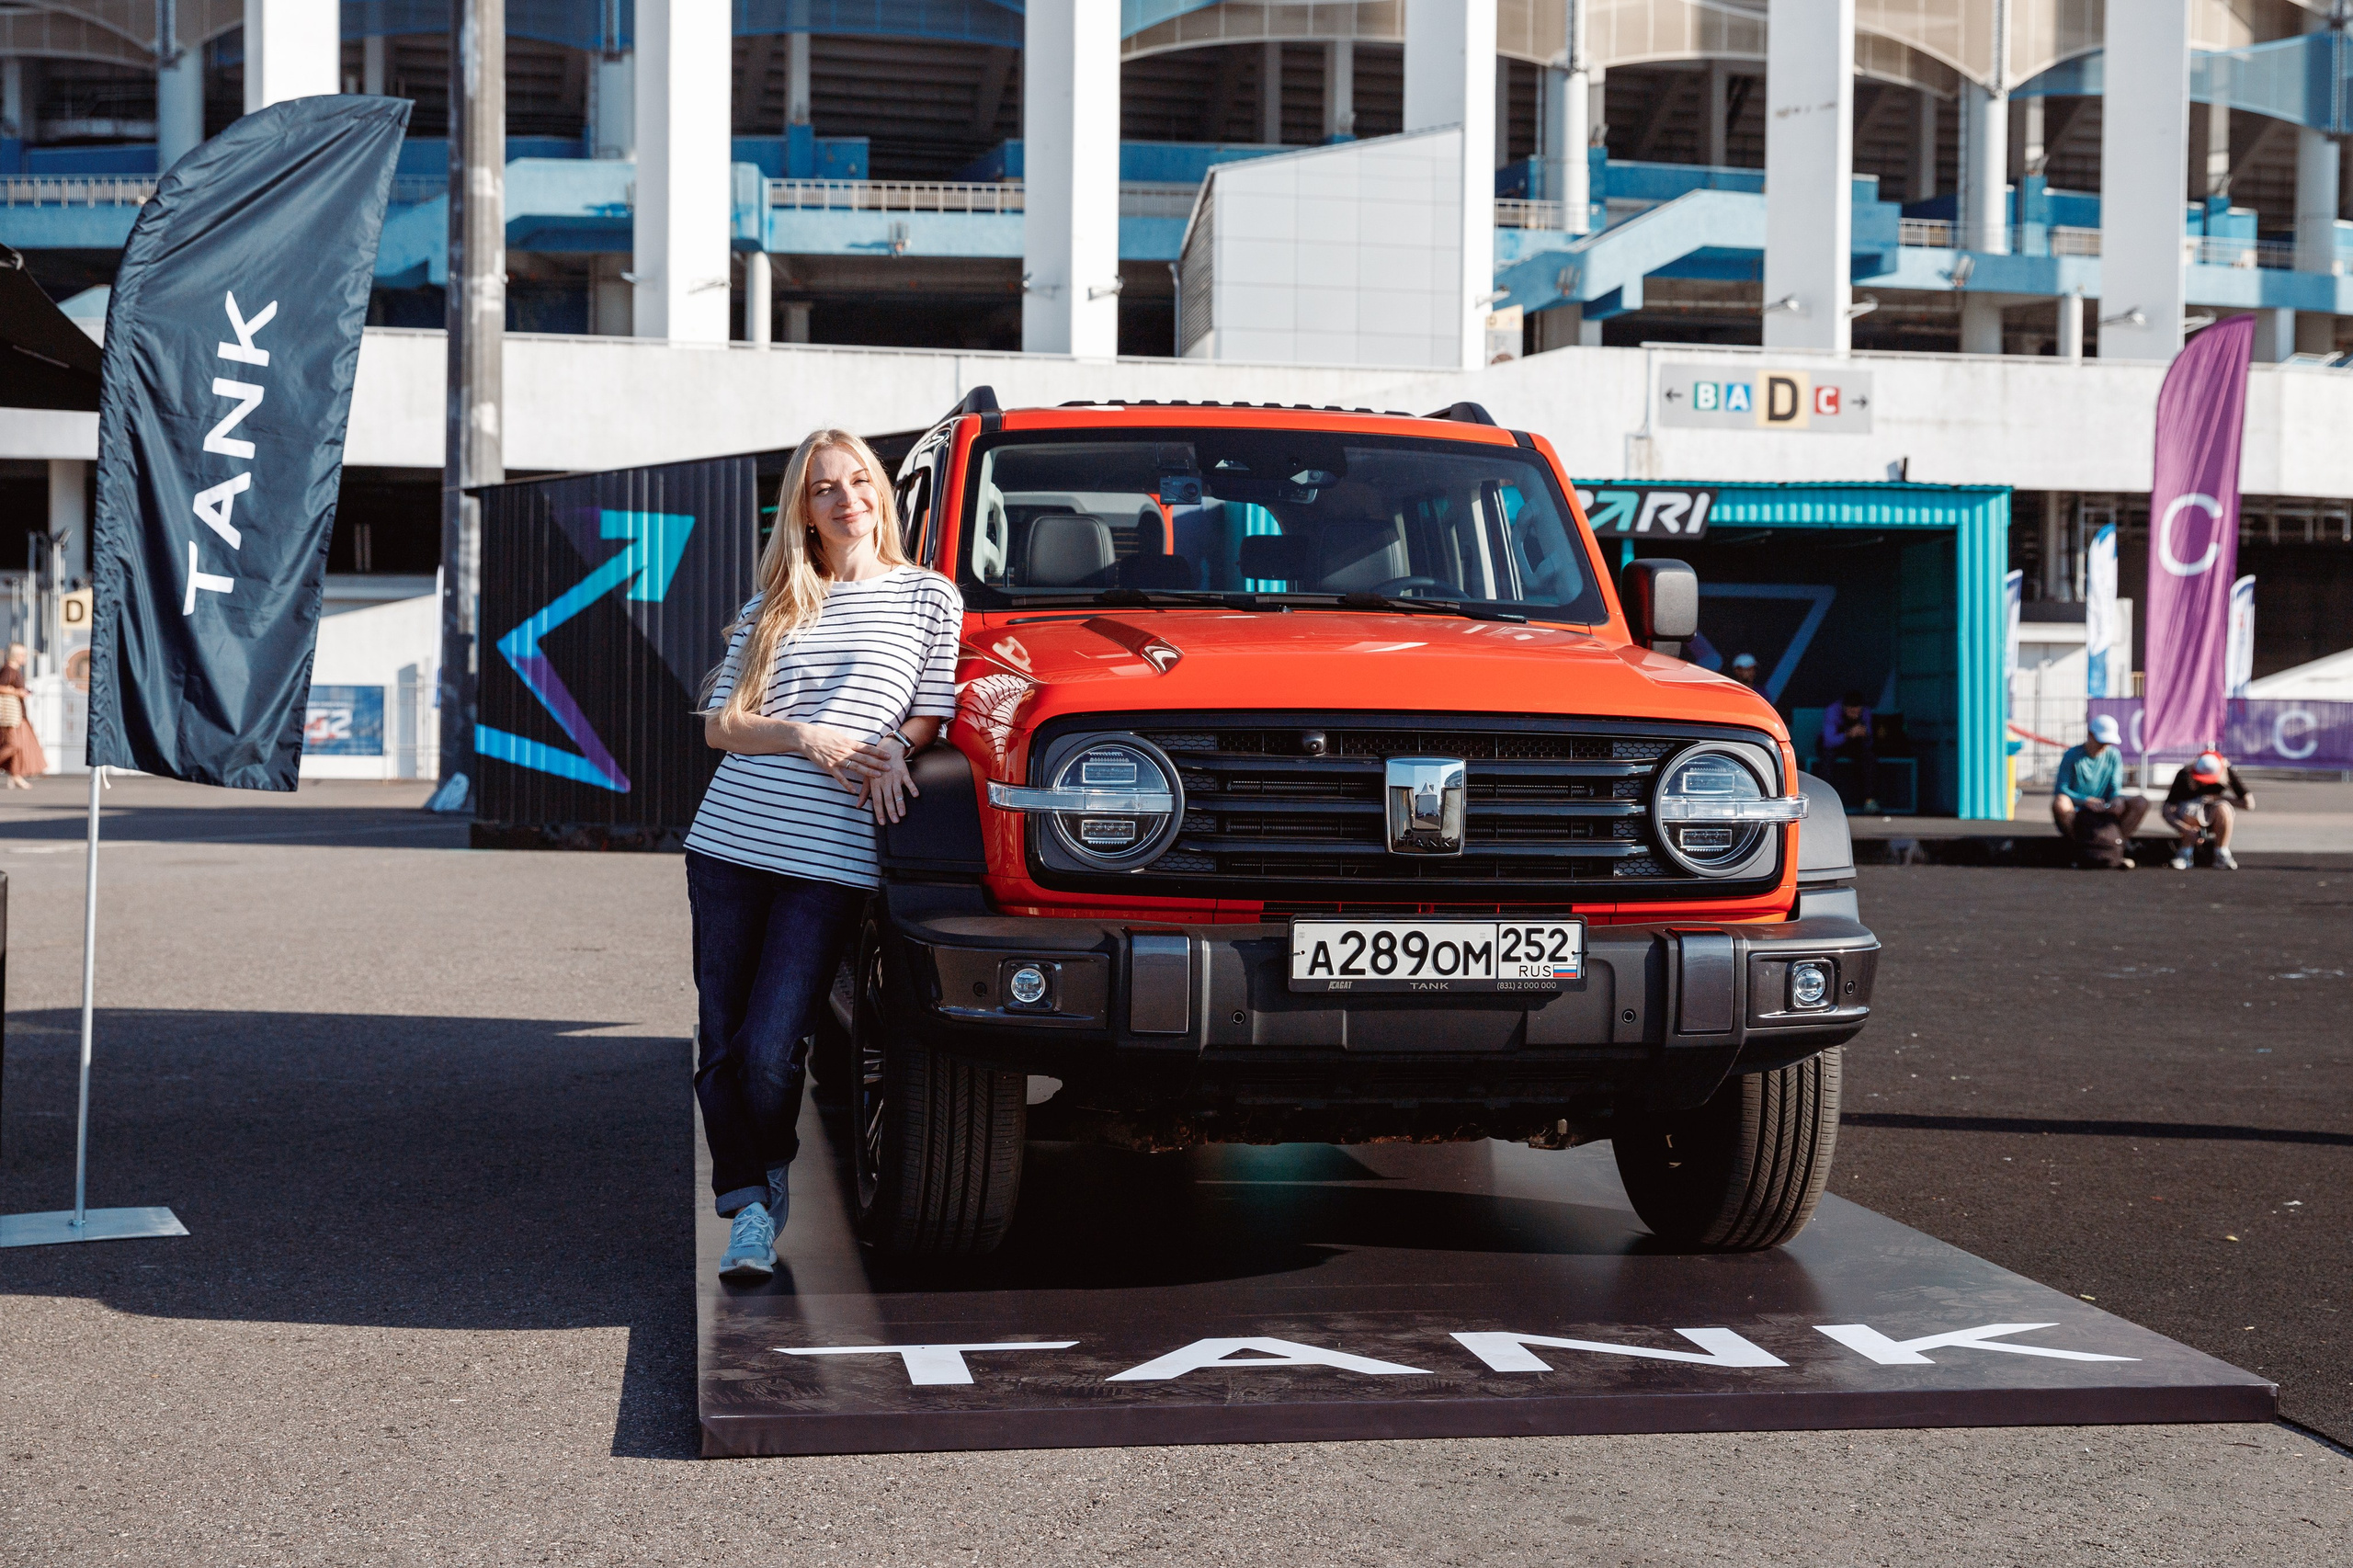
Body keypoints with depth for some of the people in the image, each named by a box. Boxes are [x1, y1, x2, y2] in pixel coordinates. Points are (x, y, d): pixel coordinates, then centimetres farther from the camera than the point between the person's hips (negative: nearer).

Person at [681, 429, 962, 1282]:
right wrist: (807, 739, -8)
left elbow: (938, 710, 6)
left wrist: (892, 748, -14)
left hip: (830, 860, -3)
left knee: (770, 1050, -10)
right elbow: (719, 724, 8)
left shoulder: (928, 596, 9)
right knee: (721, 1043, 3)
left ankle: (771, 1178, 17)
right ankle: (745, 1207, 17)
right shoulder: (769, 609, 15)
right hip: (729, 843, 3)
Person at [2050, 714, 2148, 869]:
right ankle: (2081, 848, -23)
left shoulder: (2113, 755, 7)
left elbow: (2116, 787, 4)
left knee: (2141, 803, -16)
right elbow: (2060, 790, -13)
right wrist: (2085, 800, -30)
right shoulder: (2072, 756, -7)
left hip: (2103, 811, 4)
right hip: (2077, 813, -4)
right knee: (2060, 803, -38)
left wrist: (2118, 799, -22)